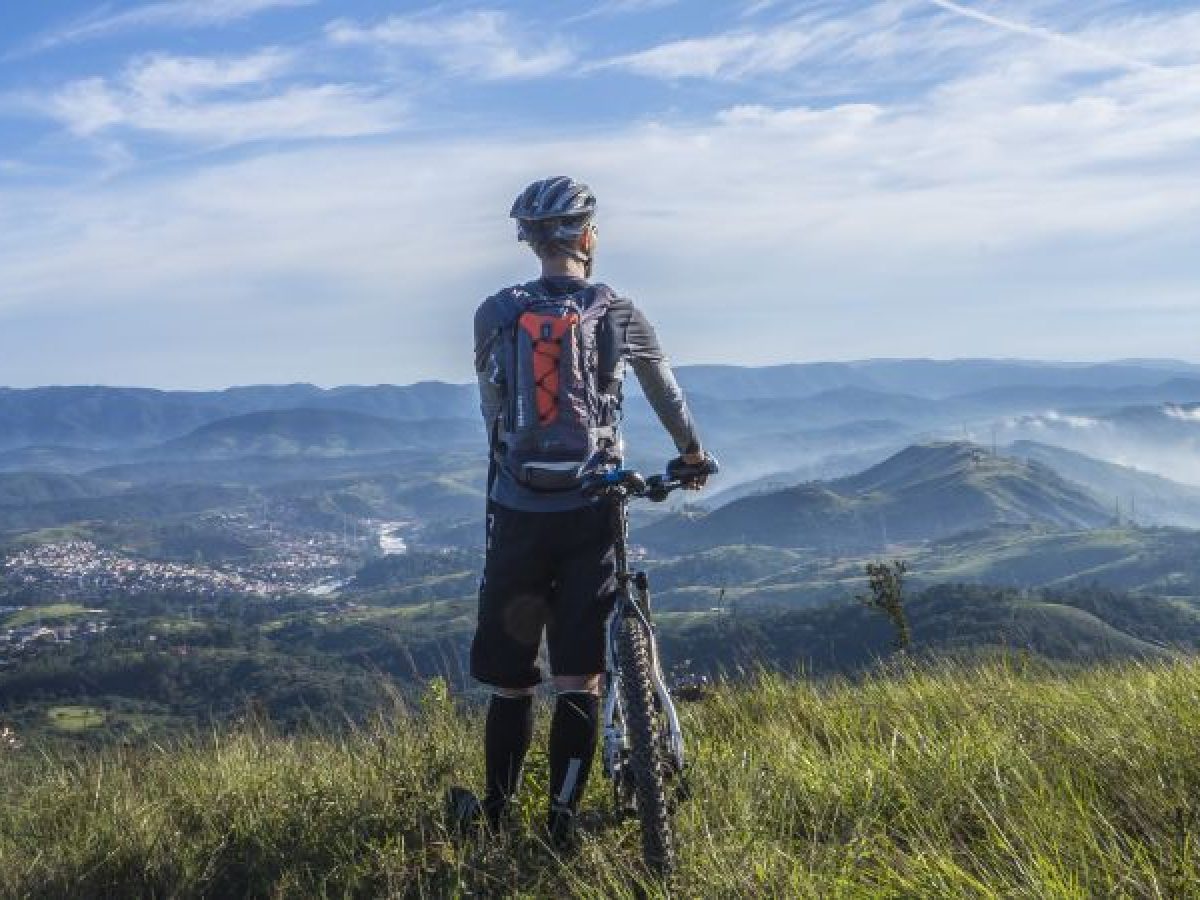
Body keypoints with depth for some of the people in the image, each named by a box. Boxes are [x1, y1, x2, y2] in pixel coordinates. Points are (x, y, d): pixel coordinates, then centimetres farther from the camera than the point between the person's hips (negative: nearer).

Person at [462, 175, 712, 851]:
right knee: (580, 680, 4)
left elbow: (493, 408, 12)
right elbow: (665, 389, 17)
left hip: (518, 514, 1)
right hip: (589, 514, -1)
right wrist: (692, 452, 35)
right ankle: (562, 825, 4)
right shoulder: (616, 313, 1)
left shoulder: (494, 315, 1)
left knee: (510, 681, 11)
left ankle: (497, 819, 20)